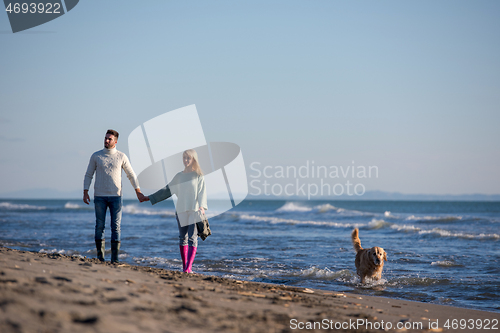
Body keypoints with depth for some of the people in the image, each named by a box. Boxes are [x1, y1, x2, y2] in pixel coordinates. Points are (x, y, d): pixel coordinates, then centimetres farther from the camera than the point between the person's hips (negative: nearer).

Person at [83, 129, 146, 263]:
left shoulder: (121, 157, 4)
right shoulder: (96, 156, 4)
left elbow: (131, 175, 10)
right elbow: (88, 175, 8)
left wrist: (138, 192, 5)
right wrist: (85, 192, -3)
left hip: (115, 197, 0)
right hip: (99, 197, 0)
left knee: (116, 227, -4)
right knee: (100, 226, 1)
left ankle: (115, 258, -2)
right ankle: (100, 256, 8)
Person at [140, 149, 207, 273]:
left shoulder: (198, 176, 2)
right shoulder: (179, 176, 14)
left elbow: (202, 193, -5)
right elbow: (167, 190, 21)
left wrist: (202, 206, -23)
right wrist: (150, 198, 22)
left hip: (194, 211, -5)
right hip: (181, 211, 5)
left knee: (192, 238, -12)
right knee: (182, 238, 6)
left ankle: (189, 267, -17)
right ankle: (184, 266, 11)